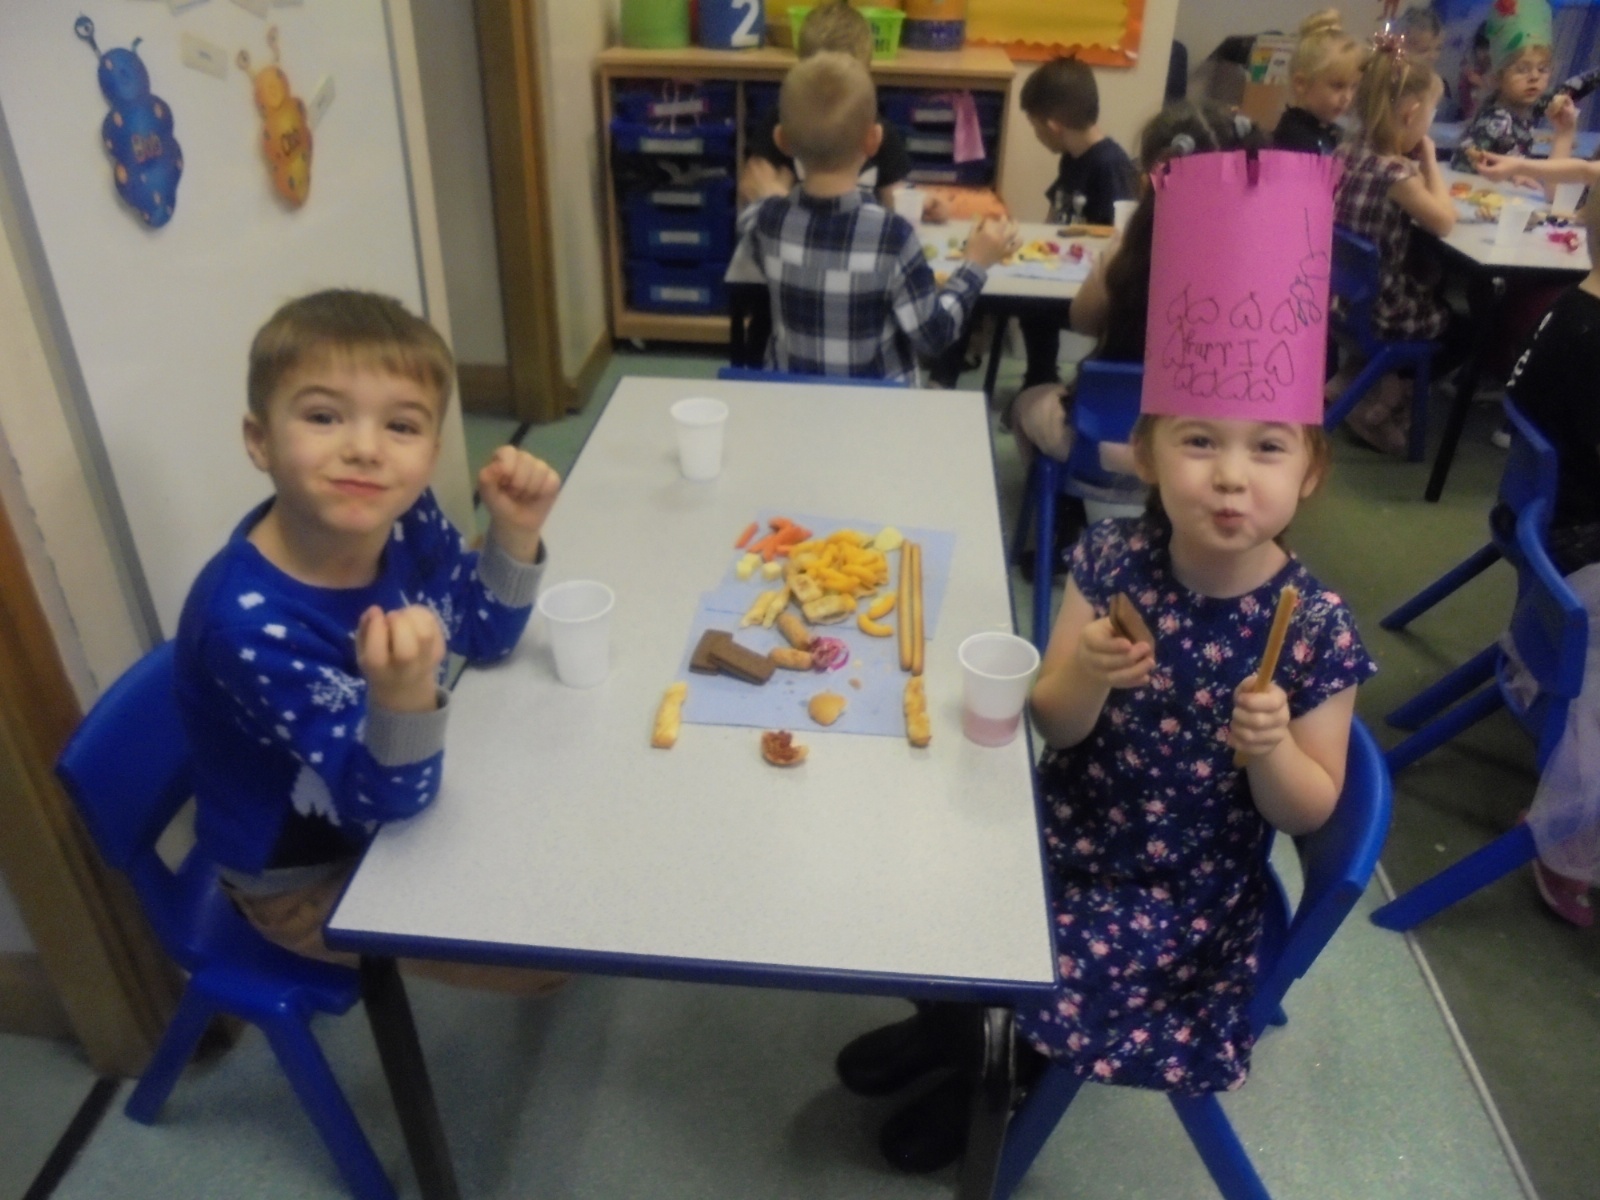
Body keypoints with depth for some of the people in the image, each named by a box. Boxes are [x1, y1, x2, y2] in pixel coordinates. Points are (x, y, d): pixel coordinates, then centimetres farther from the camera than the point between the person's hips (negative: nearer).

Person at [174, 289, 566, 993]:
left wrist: (514, 532, -21)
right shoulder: (249, 620, -37)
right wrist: (404, 695, -53)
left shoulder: (406, 519, -19)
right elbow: (391, 797, -32)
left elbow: (485, 636, -3)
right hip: (305, 876, -6)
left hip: (393, 794, 6)